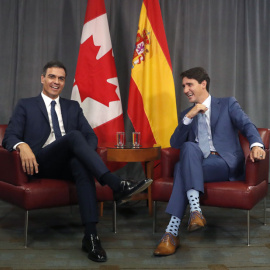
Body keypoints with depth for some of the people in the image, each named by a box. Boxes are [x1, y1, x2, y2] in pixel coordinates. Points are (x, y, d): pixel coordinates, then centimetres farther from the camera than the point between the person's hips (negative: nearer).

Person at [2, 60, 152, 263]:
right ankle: (117, 185, -44)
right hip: (41, 163, -2)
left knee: (81, 164, -37)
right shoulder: (26, 106, 16)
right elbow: (10, 137, 4)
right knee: (74, 135, -32)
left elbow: (91, 136, 15)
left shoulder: (73, 107, 25)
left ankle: (91, 235, -44)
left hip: (69, 162, 3)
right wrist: (22, 146, -21)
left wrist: (86, 152, -10)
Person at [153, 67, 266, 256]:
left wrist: (256, 144, -28)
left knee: (182, 167, -30)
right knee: (189, 147, -32)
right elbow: (175, 144, 10)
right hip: (197, 163, 3)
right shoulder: (186, 114, 22)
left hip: (225, 163, -3)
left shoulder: (228, 104, 12)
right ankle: (195, 209, -42)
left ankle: (173, 231, -36)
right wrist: (188, 117, -3)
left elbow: (247, 125, -5)